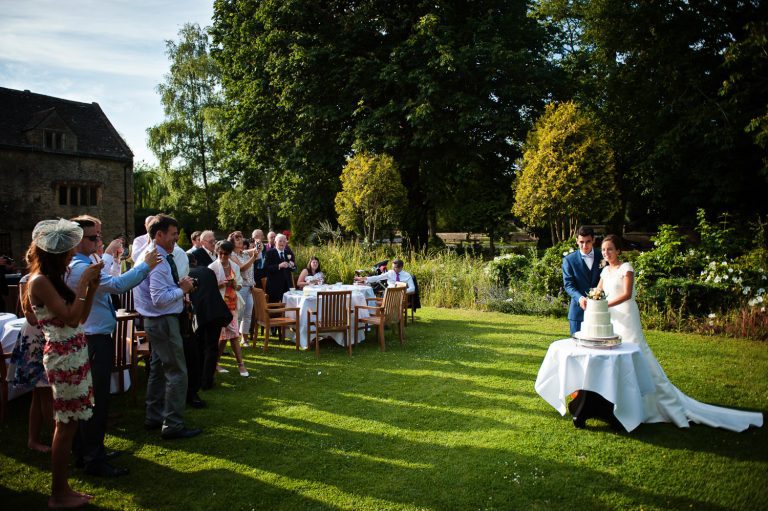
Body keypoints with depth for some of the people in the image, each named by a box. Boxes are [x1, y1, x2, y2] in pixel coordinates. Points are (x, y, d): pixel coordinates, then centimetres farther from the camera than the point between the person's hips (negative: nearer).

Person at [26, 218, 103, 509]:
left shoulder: (53, 279, 13)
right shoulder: (40, 281, -15)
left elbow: (81, 317, 14)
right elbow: (71, 318, -22)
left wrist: (92, 286, 4)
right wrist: (83, 283, -17)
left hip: (73, 355, 9)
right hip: (64, 358, -9)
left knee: (68, 424, 13)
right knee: (66, 426, -1)